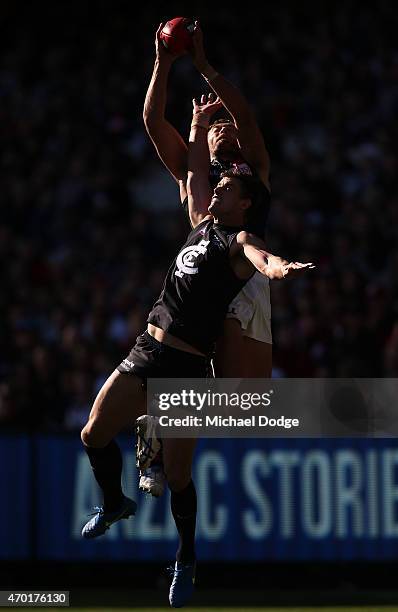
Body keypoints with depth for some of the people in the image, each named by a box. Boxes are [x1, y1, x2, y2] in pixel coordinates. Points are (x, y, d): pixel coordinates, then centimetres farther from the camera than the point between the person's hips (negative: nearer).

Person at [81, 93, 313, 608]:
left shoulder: (237, 241, -8)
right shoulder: (203, 224, 14)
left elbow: (260, 255, -32)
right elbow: (196, 169, 26)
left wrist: (277, 268, -53)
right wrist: (199, 125, 26)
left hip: (186, 367, -7)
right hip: (145, 352, 7)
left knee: (177, 476, -5)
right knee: (94, 435, 5)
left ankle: (185, 561, 12)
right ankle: (115, 505, 32)